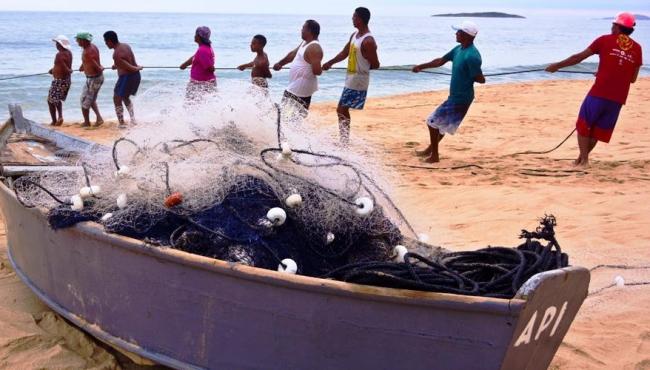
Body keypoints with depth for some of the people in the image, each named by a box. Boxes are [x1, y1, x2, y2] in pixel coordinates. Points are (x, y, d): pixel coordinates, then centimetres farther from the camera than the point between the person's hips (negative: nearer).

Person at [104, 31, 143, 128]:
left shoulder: (116, 55, -22)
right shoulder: (126, 46, 5)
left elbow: (129, 68, -20)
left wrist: (138, 68, -2)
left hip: (126, 77, -9)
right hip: (136, 76, 9)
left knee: (117, 99, 7)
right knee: (125, 97, 27)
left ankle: (121, 123, 8)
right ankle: (132, 117, 18)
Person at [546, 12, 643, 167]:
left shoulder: (605, 40, 0)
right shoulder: (637, 48, 8)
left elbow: (578, 58, 5)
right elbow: (633, 78, 13)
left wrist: (557, 65, 16)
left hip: (599, 93, -3)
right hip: (618, 98, 3)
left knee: (584, 124, 12)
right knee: (599, 128, 17)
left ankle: (583, 158, 3)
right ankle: (584, 156, 21)